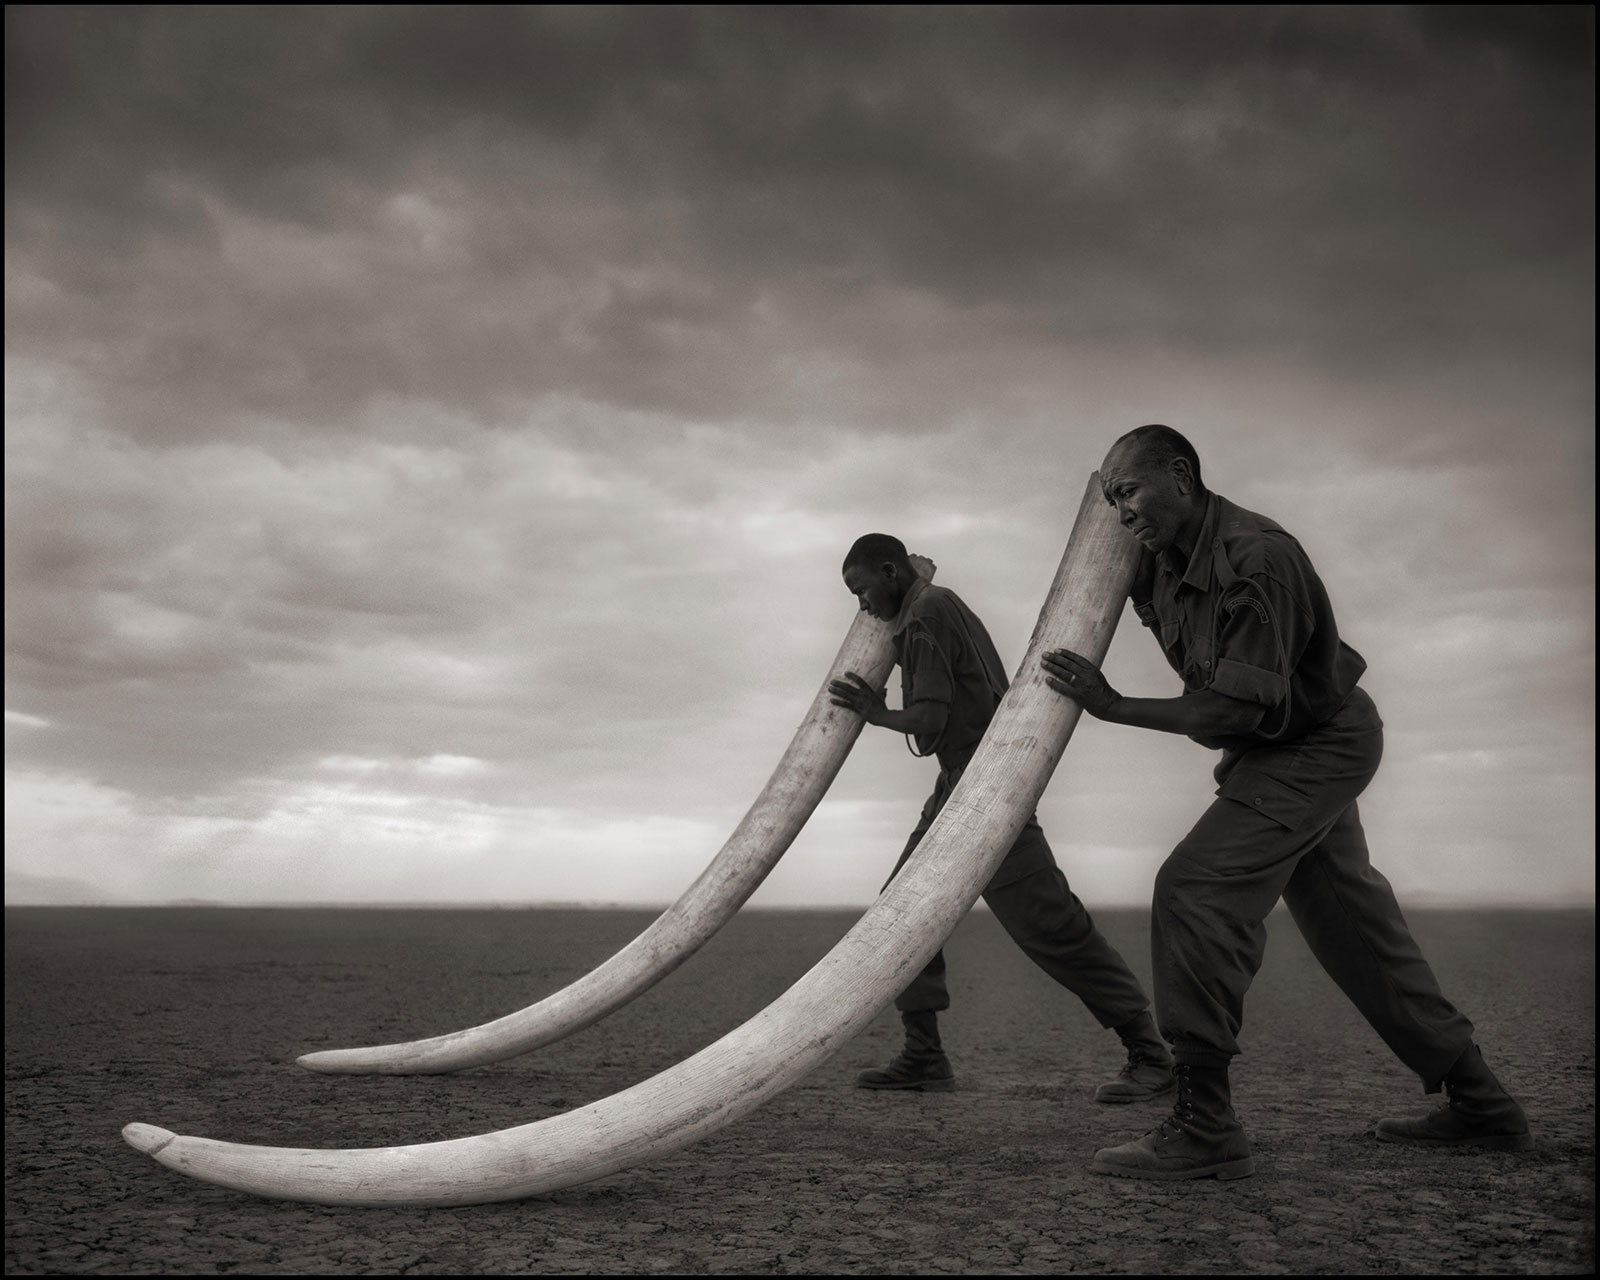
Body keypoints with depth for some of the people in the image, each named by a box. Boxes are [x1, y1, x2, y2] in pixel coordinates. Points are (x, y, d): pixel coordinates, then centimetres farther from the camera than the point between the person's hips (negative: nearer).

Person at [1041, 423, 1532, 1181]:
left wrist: (1116, 709, -29)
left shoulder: (1256, 558, -28)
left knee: (1197, 890, -20)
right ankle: (1477, 1104, 31)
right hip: (1291, 748, 10)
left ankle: (1203, 1130, -17)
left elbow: (1241, 710, -31)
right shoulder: (1165, 558, -2)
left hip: (1318, 744, -10)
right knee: (1350, 920, 17)